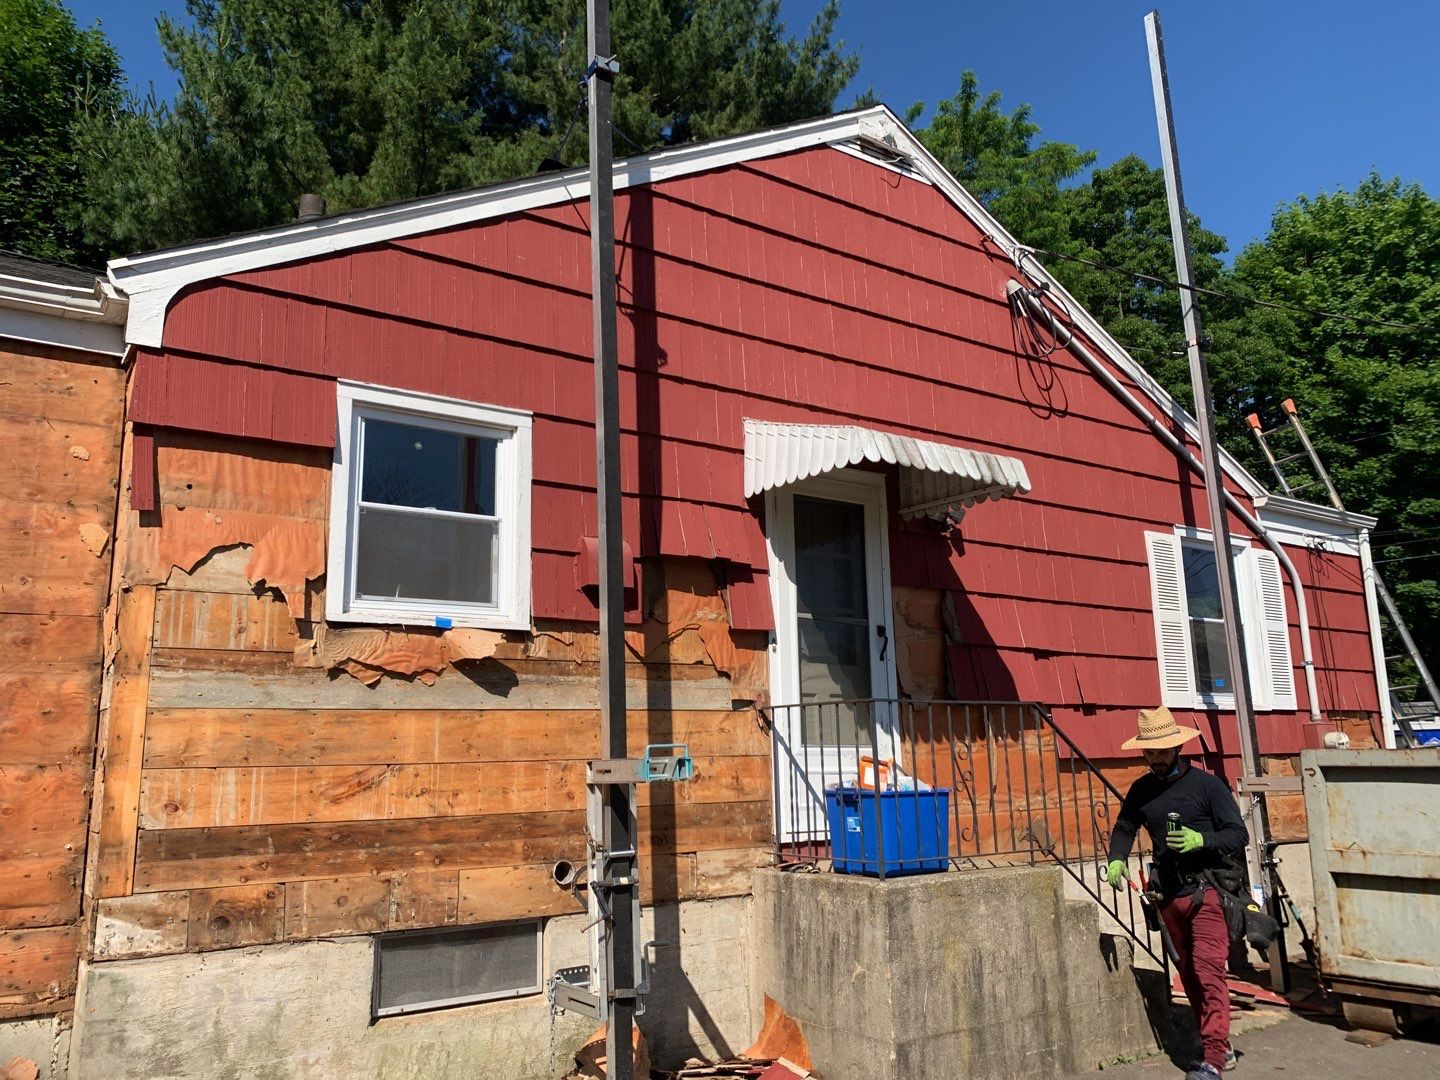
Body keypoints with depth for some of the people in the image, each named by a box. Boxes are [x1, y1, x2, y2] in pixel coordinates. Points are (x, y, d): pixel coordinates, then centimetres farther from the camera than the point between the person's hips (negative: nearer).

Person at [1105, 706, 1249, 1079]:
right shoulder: (1141, 790, 8)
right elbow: (1124, 827, 19)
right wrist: (1116, 859, -1)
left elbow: (1239, 834, -7)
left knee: (1208, 969, -13)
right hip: (1170, 895, 6)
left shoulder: (1206, 784, -7)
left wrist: (1200, 840, -25)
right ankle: (1219, 1046, 25)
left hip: (1207, 890, -6)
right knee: (1189, 974, 12)